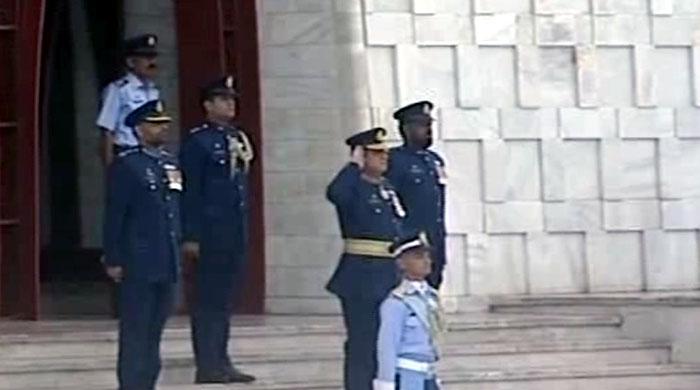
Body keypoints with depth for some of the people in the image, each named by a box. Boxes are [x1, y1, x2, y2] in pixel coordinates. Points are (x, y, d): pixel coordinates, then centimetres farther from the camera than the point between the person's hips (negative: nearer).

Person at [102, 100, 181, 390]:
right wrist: (113, 260, -12)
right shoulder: (126, 165, -7)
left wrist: (179, 252, 15)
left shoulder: (170, 163, 14)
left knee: (155, 331, 11)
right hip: (138, 265, -7)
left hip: (167, 264, 7)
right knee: (135, 332, -3)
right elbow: (114, 216, -10)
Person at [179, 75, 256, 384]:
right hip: (211, 231, -7)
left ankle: (221, 361, 16)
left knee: (225, 298, 11)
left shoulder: (238, 138, 14)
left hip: (236, 232, 7)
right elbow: (190, 192, -12)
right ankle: (207, 366, 1)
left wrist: (245, 229, 16)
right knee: (208, 298, -2)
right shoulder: (197, 141, -8)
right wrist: (191, 236, -16)